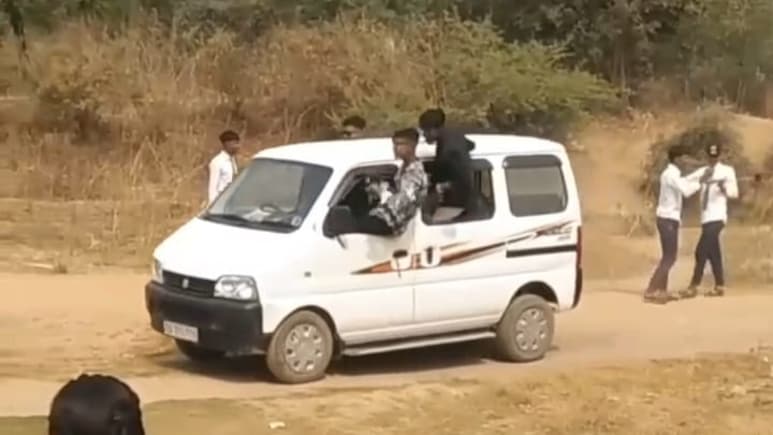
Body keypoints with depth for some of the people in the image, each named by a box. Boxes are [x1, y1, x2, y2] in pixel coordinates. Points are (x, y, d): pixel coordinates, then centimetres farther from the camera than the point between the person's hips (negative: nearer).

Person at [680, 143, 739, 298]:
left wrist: (724, 187, -32)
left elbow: (734, 193, -11)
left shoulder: (727, 171, -2)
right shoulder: (703, 171, 14)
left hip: (716, 217, -7)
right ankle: (719, 287, 19)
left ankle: (693, 287, -7)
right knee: (713, 253, 11)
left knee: (701, 251, -10)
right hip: (706, 218, 7)